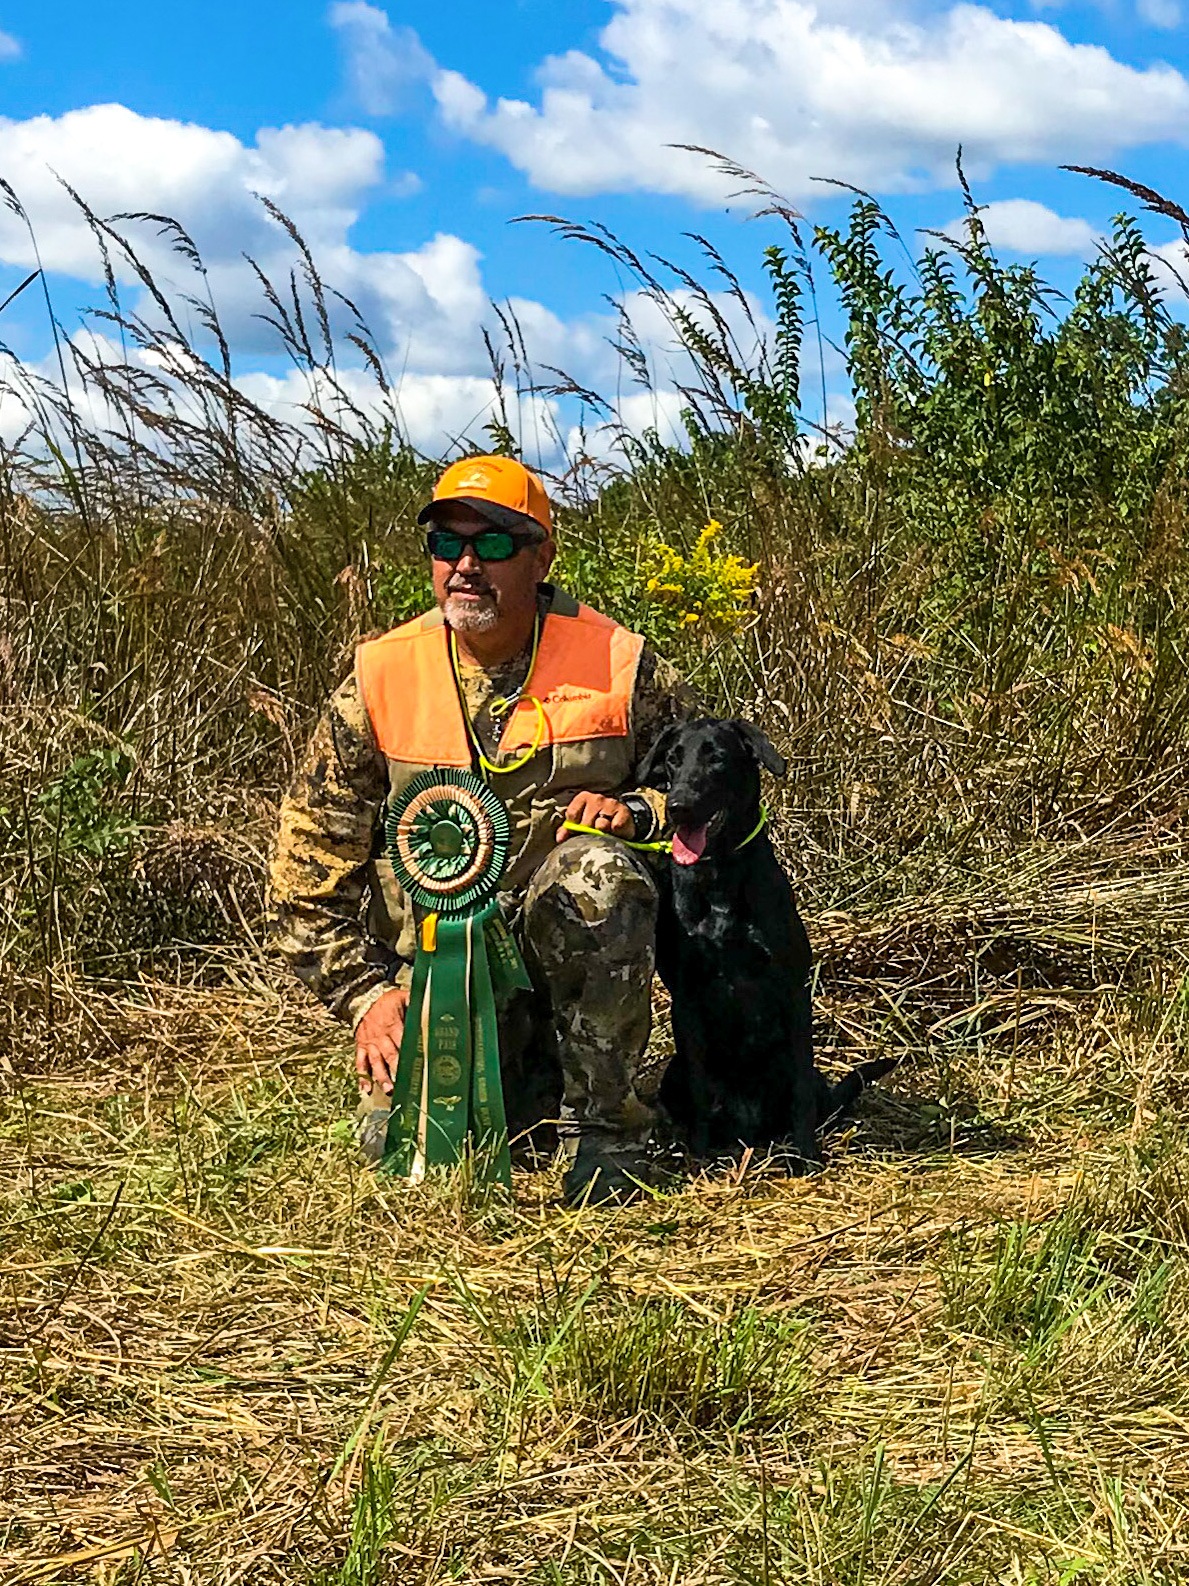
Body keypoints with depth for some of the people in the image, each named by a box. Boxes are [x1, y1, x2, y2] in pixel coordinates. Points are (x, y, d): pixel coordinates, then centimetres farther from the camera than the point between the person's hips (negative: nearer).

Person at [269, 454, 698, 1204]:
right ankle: (527, 1078, 19)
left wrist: (636, 811, -16)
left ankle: (604, 1122, -17)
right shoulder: (380, 679, -2)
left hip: (572, 941, -1)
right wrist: (366, 993, -5)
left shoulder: (619, 665, -5)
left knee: (595, 872, -34)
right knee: (403, 1139, -16)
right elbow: (310, 858, 3)